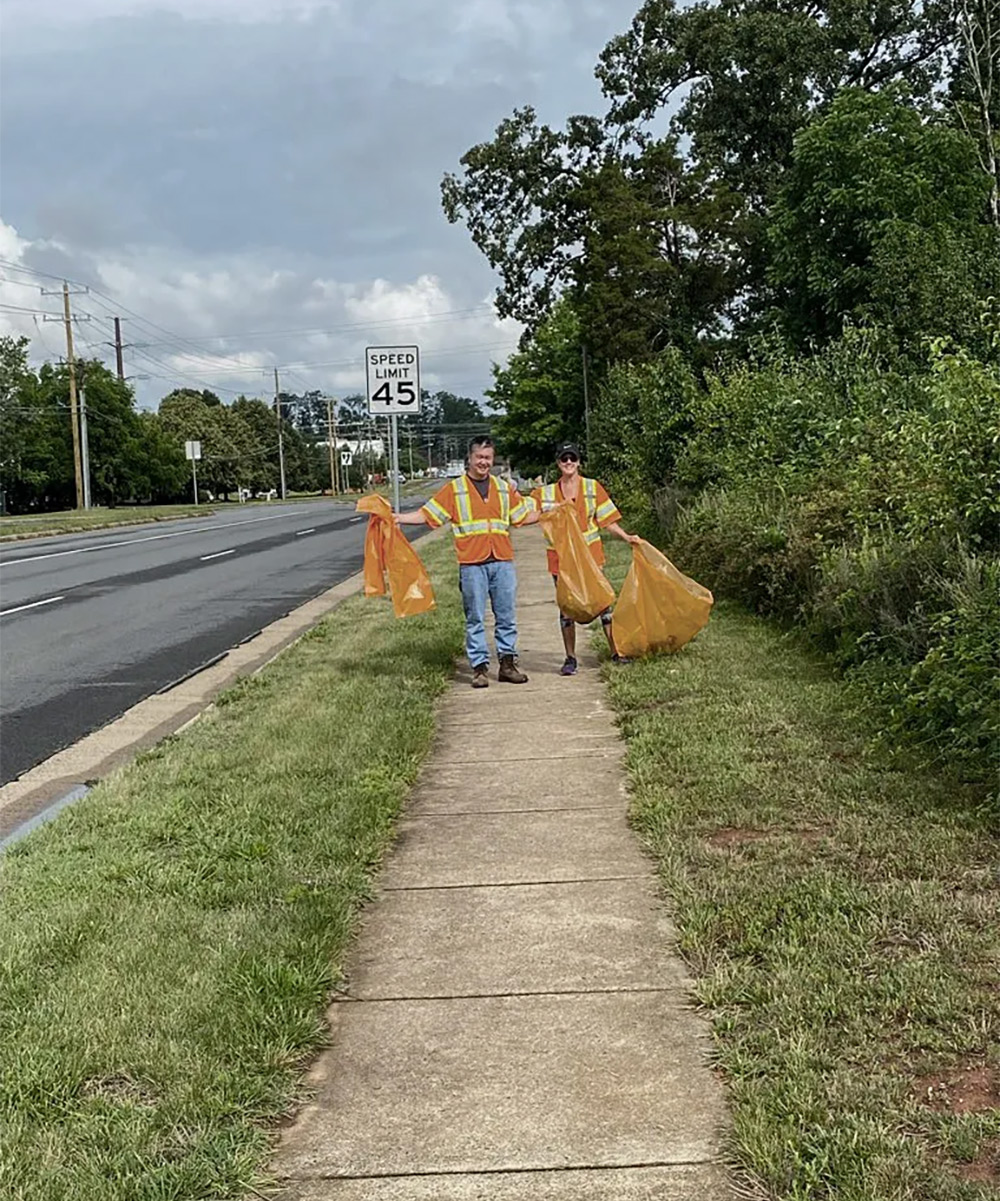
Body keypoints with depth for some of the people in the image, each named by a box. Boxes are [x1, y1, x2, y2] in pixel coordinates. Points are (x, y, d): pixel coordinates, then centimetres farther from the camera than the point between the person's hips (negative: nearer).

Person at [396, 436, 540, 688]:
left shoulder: (504, 488, 14)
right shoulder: (454, 489, 4)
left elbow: (524, 516, 21)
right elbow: (427, 515, 2)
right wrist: (397, 518, -8)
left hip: (503, 562, 3)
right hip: (472, 564, -3)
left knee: (507, 616, 5)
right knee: (475, 618, 1)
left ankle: (507, 664, 14)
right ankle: (480, 668, 7)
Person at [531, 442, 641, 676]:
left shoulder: (593, 488, 5)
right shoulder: (546, 493, 6)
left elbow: (606, 519, 5)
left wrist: (626, 537, -6)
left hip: (590, 554, -1)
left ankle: (616, 652, 5)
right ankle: (570, 658, 10)